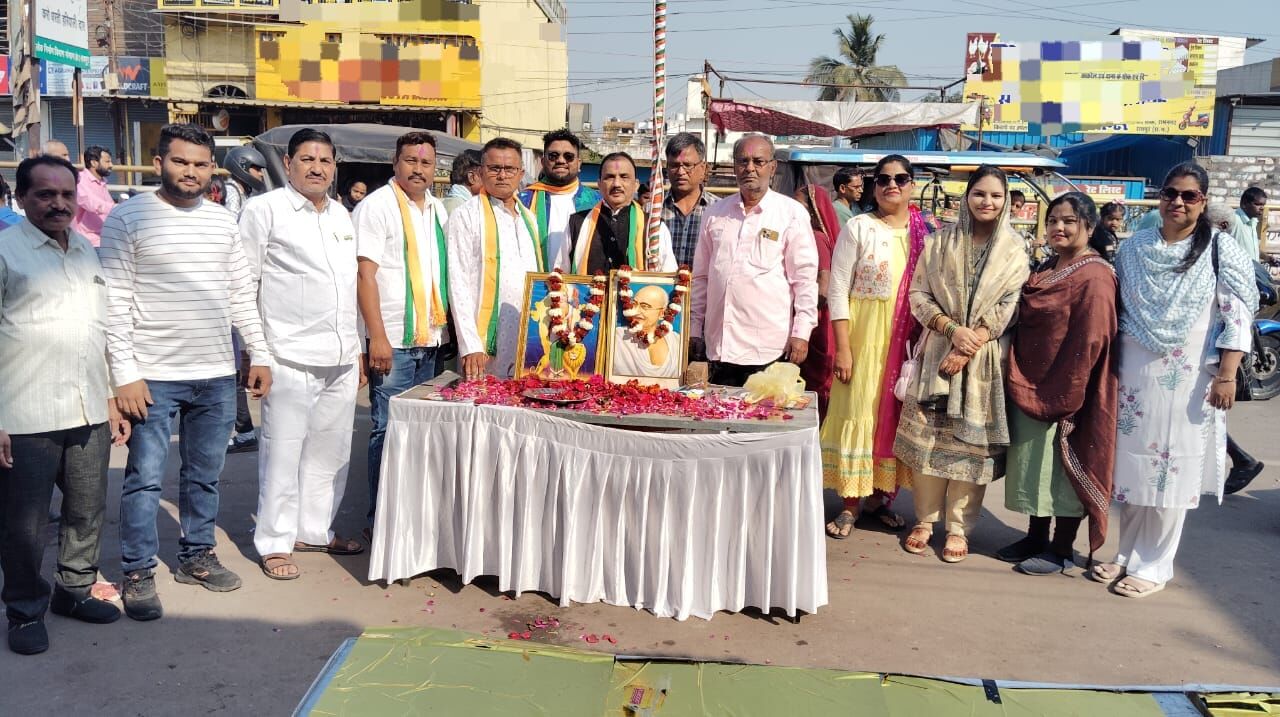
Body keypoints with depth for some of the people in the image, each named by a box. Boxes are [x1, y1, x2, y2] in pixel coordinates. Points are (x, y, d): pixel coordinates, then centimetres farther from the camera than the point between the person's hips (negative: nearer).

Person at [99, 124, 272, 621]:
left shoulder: (223, 221, 10)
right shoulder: (127, 219, -4)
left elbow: (242, 295, 13)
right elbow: (113, 301, -8)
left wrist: (259, 355, 8)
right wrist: (125, 373, -13)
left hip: (217, 375, 5)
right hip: (153, 375, -4)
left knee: (204, 475, 14)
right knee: (145, 479, 1)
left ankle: (197, 556, 29)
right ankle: (138, 574, 14)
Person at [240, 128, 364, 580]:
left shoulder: (342, 215, 17)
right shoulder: (265, 210, -2)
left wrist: (356, 349, 19)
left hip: (341, 359, 6)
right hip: (290, 358, -6)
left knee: (330, 452, 12)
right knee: (283, 452, -2)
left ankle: (315, 530, 26)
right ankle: (274, 543, 10)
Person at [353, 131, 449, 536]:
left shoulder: (437, 209, 15)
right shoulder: (377, 206, -6)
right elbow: (365, 274, -12)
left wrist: (445, 326, 13)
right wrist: (377, 337, -17)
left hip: (432, 339, 6)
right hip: (393, 339, -6)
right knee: (389, 430, -2)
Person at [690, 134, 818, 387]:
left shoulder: (792, 213, 1)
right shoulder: (715, 213, 12)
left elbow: (805, 277, -1)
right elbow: (701, 276, 17)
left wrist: (801, 333, -7)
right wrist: (694, 329, 15)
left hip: (769, 348, -4)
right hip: (720, 346, 4)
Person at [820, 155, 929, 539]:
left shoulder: (927, 232, 7)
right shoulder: (858, 227, -2)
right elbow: (838, 290, -6)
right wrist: (842, 347, -11)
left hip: (910, 338, 3)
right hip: (864, 333, -3)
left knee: (896, 414, 9)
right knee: (857, 412, 0)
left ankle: (880, 497, 24)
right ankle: (850, 504, 11)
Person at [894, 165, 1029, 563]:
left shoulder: (1015, 251, 3)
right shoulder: (941, 243, 6)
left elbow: (1007, 309, -4)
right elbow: (919, 295, 2)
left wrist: (968, 348, -13)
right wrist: (953, 329, -13)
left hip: (985, 359, -1)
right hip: (937, 351, 1)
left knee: (971, 440, 2)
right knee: (928, 435, 2)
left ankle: (958, 526, 12)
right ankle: (925, 519, 16)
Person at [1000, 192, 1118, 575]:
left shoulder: (1094, 277, -15)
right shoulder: (1046, 270, 11)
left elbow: (1088, 344, -19)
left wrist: (1062, 398, -19)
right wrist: (1020, 385, 8)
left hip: (1064, 393, -8)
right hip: (1029, 390, 8)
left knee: (1063, 468, 3)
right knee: (1034, 465, 16)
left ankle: (1061, 550, 16)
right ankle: (1036, 538, 29)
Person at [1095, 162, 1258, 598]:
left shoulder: (1221, 250, -1)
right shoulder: (1133, 248, 9)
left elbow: (1237, 316, -6)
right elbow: (1113, 309, 13)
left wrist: (1226, 376, -13)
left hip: (1187, 380, -3)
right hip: (1134, 376, 3)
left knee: (1171, 472, 2)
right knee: (1131, 467, 8)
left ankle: (1153, 566, 13)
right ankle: (1128, 555, 22)